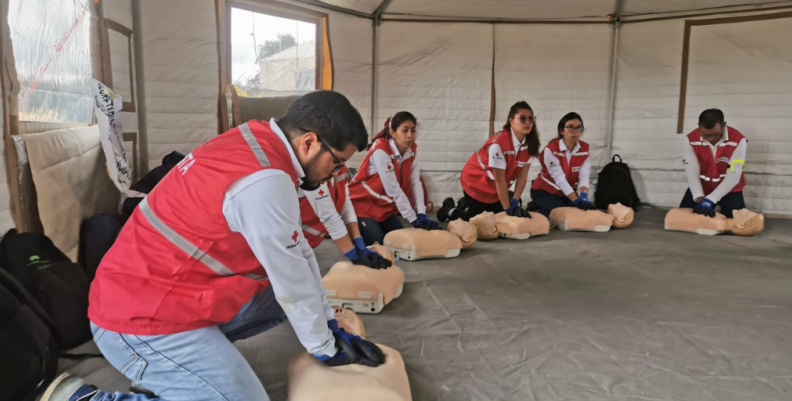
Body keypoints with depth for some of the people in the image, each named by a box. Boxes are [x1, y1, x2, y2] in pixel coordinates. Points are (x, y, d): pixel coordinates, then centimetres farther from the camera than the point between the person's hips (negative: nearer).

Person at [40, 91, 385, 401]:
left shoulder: (258, 146, 4)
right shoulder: (265, 180, -27)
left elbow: (298, 251, 9)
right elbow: (293, 284, -17)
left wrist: (328, 321, 12)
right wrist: (325, 348, 0)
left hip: (159, 296, 10)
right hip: (144, 322, -10)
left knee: (285, 299, 12)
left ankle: (168, 366, 13)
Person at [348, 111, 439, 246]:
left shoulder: (412, 149, -6)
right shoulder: (380, 150, -27)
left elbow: (415, 182, -14)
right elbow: (394, 189, -29)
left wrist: (421, 213, -26)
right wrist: (413, 219, -28)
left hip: (383, 205, 7)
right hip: (362, 202, -7)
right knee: (378, 243, -14)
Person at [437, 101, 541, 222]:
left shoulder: (530, 143, -15)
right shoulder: (499, 143, -34)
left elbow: (523, 174, -11)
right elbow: (499, 180, -28)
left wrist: (515, 202, -16)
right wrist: (507, 208, -22)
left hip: (497, 186, 7)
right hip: (476, 181, -7)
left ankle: (465, 204, 34)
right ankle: (449, 208, 28)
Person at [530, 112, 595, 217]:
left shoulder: (584, 149, -7)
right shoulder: (551, 149, -22)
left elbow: (584, 175, -19)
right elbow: (559, 178, -29)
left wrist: (583, 197, -39)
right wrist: (576, 200, -39)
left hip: (568, 192, 5)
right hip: (544, 191, -5)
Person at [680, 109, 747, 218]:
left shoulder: (738, 140, -23)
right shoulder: (691, 140, -18)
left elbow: (733, 176, -23)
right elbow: (692, 173, -18)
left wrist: (710, 200, -32)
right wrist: (699, 198, -33)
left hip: (729, 189, -1)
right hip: (701, 188, 2)